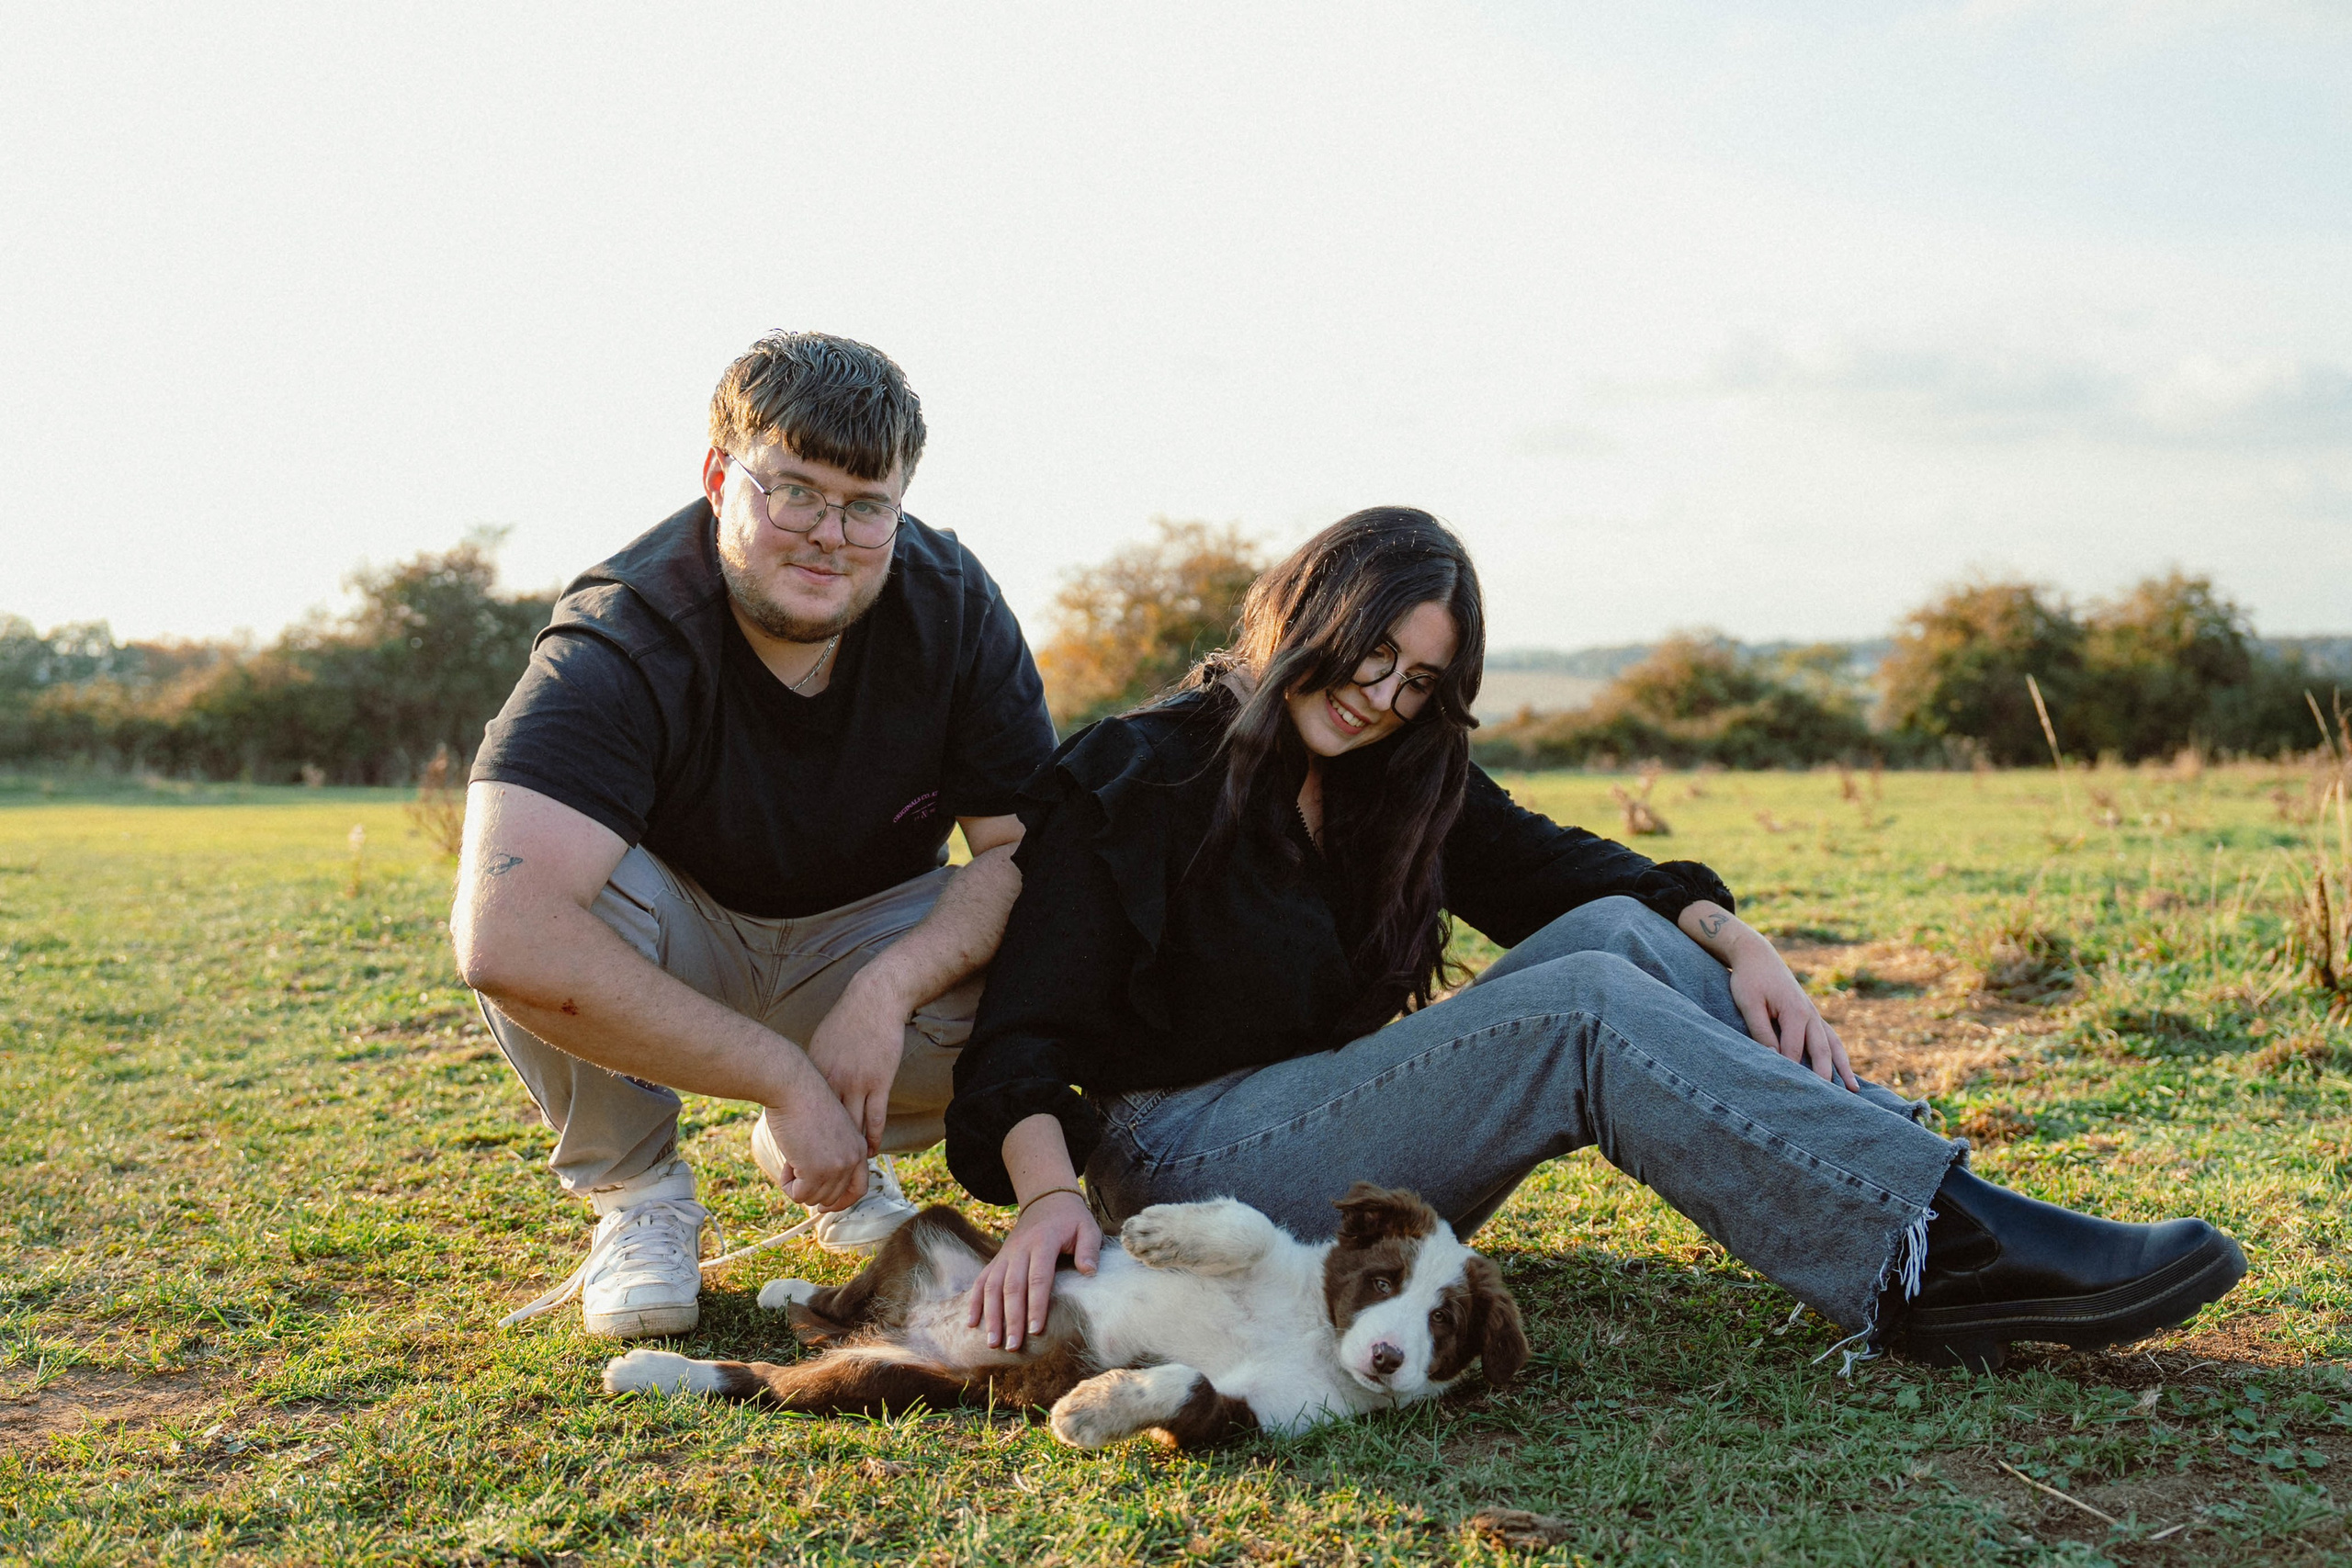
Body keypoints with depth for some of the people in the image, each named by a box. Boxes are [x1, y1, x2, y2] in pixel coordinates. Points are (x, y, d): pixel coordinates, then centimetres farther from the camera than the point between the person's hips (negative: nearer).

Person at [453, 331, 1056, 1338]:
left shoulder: (950, 603, -18)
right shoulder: (620, 641, -31)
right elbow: (505, 938, -45)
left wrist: (889, 986, -36)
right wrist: (785, 1076, -45)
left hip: (864, 936, 3)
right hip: (679, 943, -2)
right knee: (509, 902, -35)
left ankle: (836, 1148, 4)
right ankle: (636, 1192, -7)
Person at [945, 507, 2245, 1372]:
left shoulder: (1407, 781, 12)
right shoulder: (1131, 783, -8)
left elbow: (1562, 867, 6)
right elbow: (1023, 1034, -15)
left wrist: (1735, 944, -13)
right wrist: (1050, 1195, -35)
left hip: (1336, 1120, 7)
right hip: (1183, 1164, -6)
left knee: (1620, 935, -15)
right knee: (1583, 1010, -26)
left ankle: (1937, 1250, -27)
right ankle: (1925, 1249, -32)